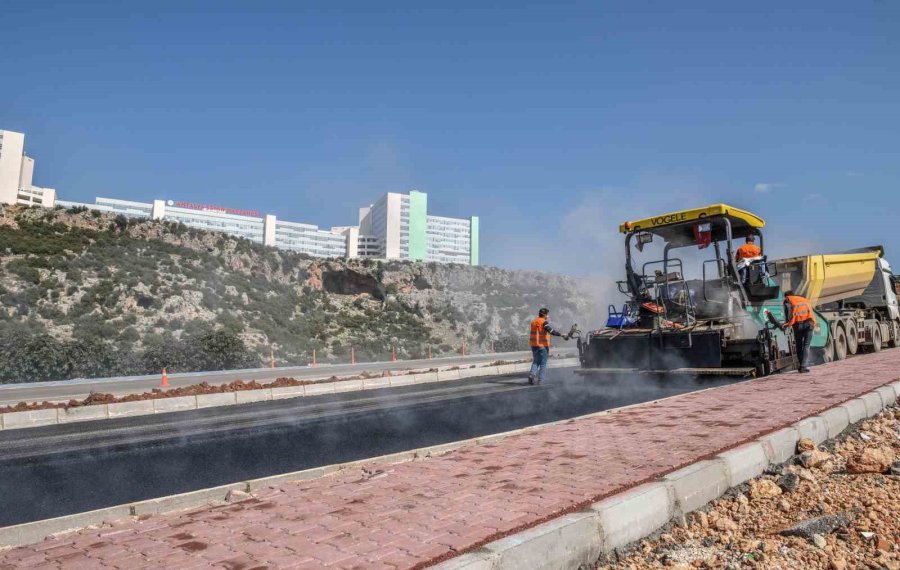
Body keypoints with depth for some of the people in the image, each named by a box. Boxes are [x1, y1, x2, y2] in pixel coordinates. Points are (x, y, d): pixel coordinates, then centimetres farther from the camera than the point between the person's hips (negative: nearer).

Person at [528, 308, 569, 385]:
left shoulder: (533, 322, 12)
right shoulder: (544, 322, -11)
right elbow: (552, 331, -23)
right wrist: (562, 335, -26)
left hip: (534, 345, 6)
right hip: (543, 345, -6)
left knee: (535, 362, 14)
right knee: (543, 363, 4)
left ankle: (532, 374, -8)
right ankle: (540, 380, 3)